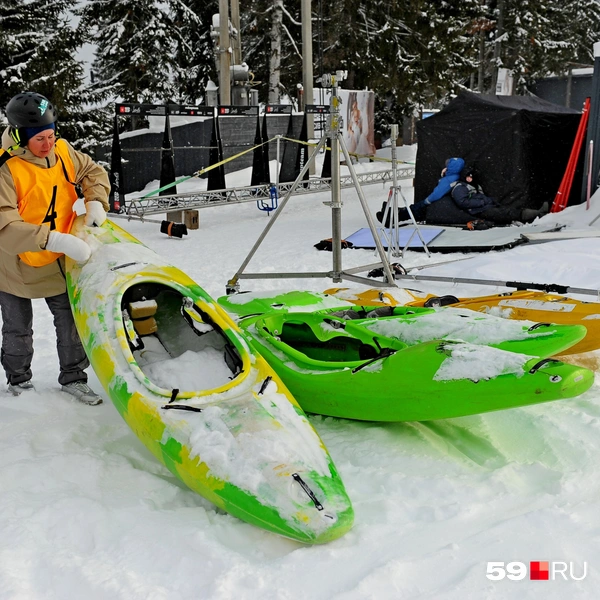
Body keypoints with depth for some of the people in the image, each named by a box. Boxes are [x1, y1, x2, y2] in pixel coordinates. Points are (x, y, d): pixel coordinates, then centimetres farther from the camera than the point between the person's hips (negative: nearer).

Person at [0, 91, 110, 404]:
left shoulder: (62, 151, -11)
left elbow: (93, 172, 8)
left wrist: (96, 202, -12)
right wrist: (55, 240, -45)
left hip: (58, 260, 4)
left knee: (71, 321, 10)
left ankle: (73, 378, 30)